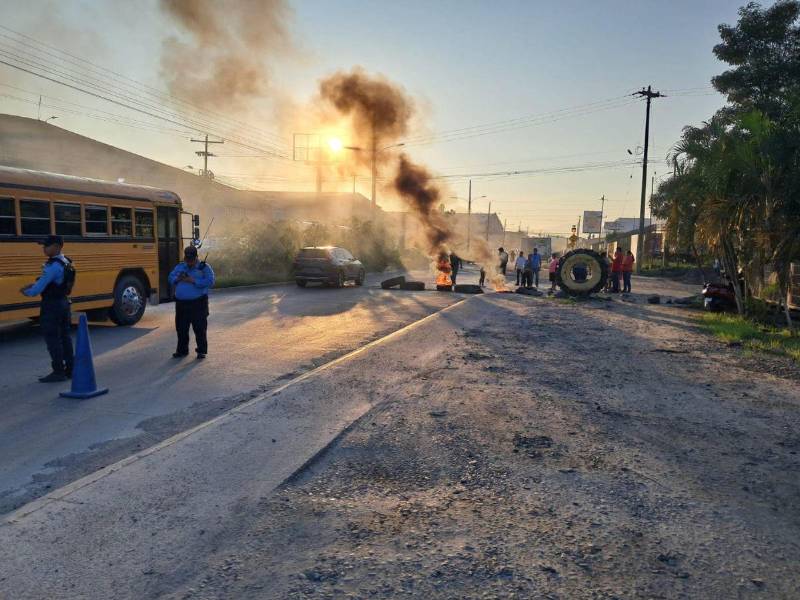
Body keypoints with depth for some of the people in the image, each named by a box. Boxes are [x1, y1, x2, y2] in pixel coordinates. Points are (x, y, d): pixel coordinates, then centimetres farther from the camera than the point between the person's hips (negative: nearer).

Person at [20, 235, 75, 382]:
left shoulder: (53, 266, -21)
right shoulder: (65, 262, 8)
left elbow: (40, 287, -20)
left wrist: (27, 292, 0)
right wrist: (33, 285, 9)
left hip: (51, 305, -9)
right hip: (64, 302, 9)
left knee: (52, 339, -2)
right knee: (64, 337, 13)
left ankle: (58, 372, 1)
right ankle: (69, 369, 18)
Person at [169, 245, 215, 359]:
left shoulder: (204, 267, -2)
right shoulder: (180, 266, 14)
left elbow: (210, 281, -15)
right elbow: (170, 278, 12)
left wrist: (193, 281, -20)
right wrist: (178, 279, -9)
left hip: (198, 303, -5)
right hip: (181, 303, 5)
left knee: (200, 328, -1)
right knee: (181, 328, 12)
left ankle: (202, 351, 10)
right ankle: (182, 350, 25)